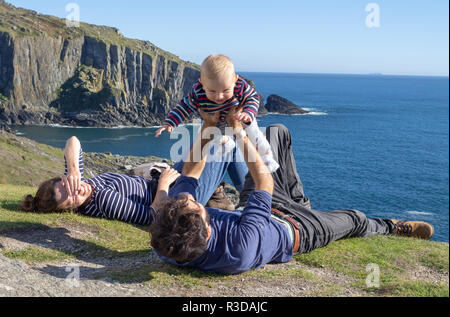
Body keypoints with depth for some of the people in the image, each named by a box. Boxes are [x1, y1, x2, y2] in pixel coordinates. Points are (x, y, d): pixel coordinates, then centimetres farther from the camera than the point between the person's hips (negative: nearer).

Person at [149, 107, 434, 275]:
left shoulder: (170, 234, -34)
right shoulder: (240, 251, -49)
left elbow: (191, 171, -17)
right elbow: (264, 182, -38)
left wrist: (207, 127, -18)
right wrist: (239, 132, -28)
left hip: (255, 210, 5)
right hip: (294, 228, -5)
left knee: (277, 132, 10)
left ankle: (299, 199, 36)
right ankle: (391, 227, 57)